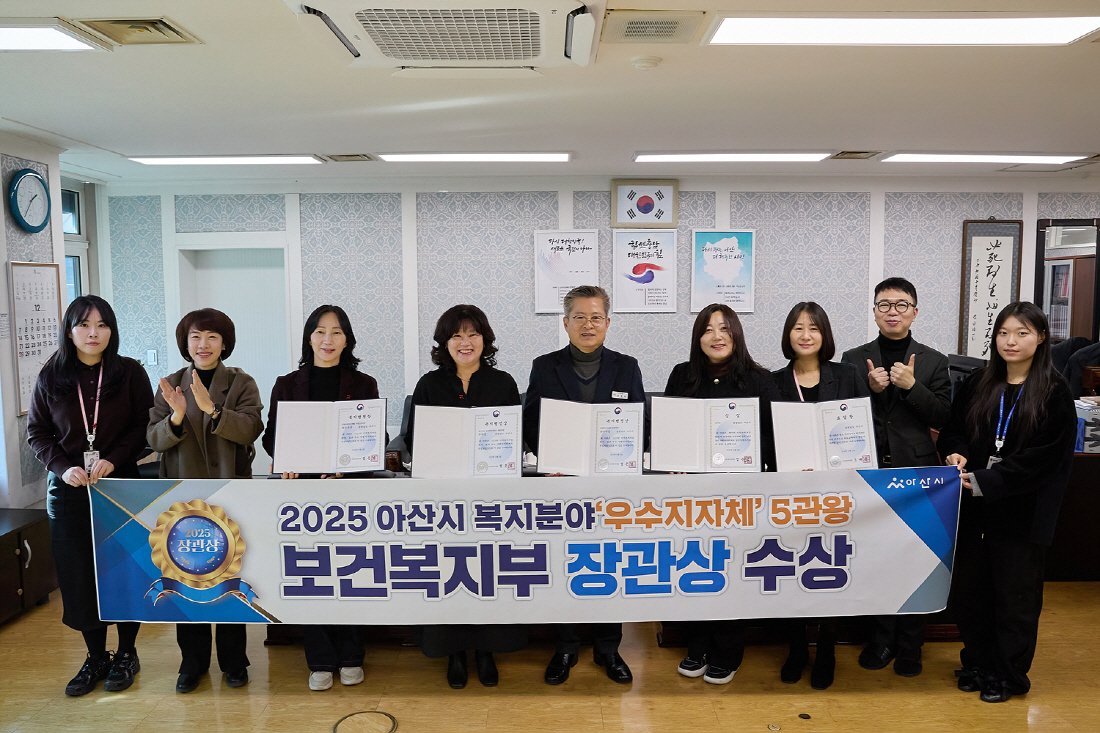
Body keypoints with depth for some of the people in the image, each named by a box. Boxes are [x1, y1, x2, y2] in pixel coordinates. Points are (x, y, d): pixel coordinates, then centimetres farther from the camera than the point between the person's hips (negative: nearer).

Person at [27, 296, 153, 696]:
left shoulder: (130, 373, -2)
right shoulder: (51, 377, 3)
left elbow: (144, 427, -3)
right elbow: (36, 433, 6)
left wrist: (113, 459, -17)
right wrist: (63, 467, -10)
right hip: (68, 489, 2)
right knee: (78, 576, 7)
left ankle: (126, 654, 23)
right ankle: (95, 656, 24)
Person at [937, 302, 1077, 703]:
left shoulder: (1054, 393, -7)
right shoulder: (978, 384, 6)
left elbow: (1041, 458, -13)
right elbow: (952, 430, 13)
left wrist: (983, 481, -19)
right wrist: (954, 453, -10)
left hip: (1022, 512, -4)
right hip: (973, 508, 4)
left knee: (1014, 595, 8)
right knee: (968, 588, 10)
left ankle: (1008, 674, 25)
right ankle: (977, 663, 29)